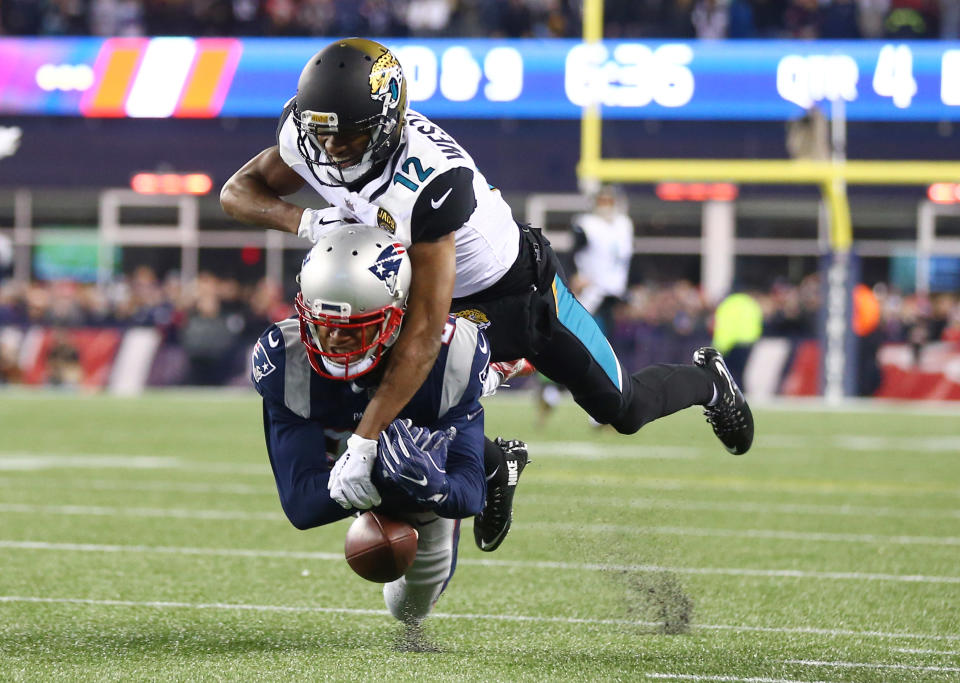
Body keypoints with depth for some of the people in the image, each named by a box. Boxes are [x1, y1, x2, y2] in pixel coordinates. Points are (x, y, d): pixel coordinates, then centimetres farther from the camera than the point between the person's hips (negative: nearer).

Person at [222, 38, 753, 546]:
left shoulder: (431, 181, -44)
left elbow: (423, 338, -44)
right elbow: (237, 191, -9)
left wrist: (363, 444, -47)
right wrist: (303, 221, -32)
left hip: (519, 288, -5)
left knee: (624, 410, 9)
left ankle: (705, 380, 44)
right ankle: (490, 464, 17)